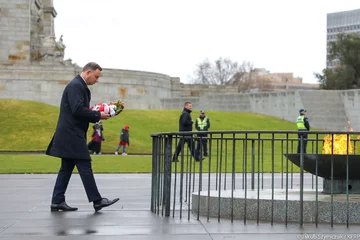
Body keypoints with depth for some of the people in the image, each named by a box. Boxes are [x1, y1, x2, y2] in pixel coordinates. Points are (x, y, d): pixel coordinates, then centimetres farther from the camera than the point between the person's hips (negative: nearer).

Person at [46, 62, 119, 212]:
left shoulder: (80, 86, 18)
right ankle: (97, 200, -6)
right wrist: (98, 115, -14)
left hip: (71, 135, 11)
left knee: (66, 168, 10)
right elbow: (78, 110, -23)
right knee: (85, 166, -8)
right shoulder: (75, 85, -14)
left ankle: (57, 202, 12)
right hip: (72, 135, -11)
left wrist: (97, 115, 6)